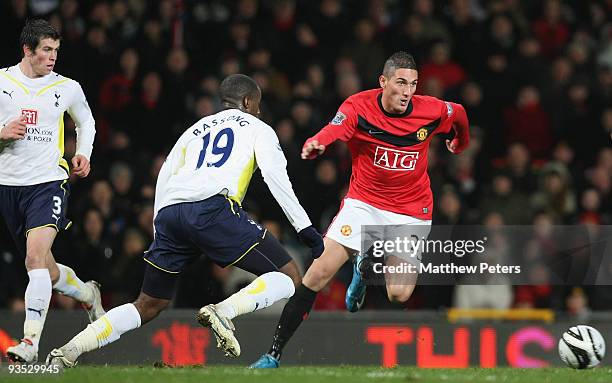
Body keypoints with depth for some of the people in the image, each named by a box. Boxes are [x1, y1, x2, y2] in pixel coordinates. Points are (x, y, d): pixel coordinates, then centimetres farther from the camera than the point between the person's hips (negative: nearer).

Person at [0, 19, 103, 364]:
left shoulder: (67, 88, 4)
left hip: (49, 182, -2)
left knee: (36, 258, -23)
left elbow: (86, 121, 24)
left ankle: (30, 342, -28)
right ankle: (89, 294, 43)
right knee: (44, 269, 11)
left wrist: (84, 153, 7)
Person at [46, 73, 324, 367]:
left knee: (148, 306, 17)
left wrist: (159, 231, 28)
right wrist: (305, 228, 5)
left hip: (169, 211, 6)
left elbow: (165, 177, 25)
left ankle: (68, 351, 6)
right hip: (212, 207, -6)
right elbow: (275, 175, 7)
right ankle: (224, 311, -23)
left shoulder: (196, 129, 35)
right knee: (288, 277, 1)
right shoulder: (257, 128, 22)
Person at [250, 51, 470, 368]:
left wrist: (460, 143, 33)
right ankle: (274, 354, -7)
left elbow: (459, 114, 13)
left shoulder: (431, 111, -11)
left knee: (399, 294, -13)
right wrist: (314, 146, -58)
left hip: (411, 211, 1)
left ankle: (368, 265, 25)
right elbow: (330, 133, -35)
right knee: (318, 274, -14)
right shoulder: (359, 107, -16)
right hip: (363, 202, -1)